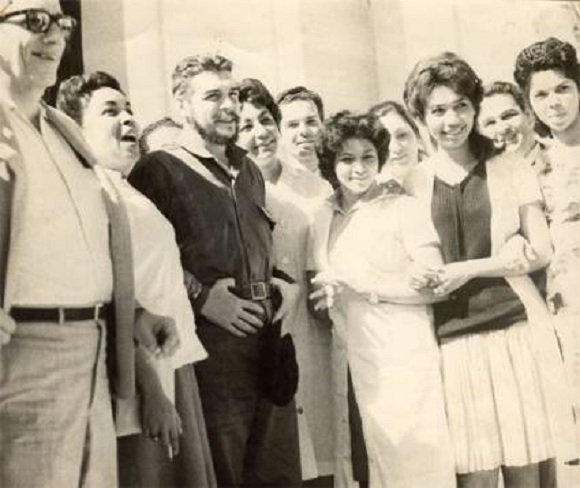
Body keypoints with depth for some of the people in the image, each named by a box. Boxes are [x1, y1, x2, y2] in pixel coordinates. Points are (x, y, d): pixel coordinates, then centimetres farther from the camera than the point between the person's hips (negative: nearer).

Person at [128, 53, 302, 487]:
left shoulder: (249, 172, 20)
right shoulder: (158, 171, -5)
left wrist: (283, 282, 12)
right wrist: (199, 297, -17)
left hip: (269, 341, 7)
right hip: (206, 346, -7)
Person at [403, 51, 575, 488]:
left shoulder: (511, 172, 5)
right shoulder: (412, 183, 7)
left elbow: (541, 252, 2)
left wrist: (469, 269, -8)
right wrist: (420, 279, -9)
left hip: (518, 331, 0)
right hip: (453, 340, 0)